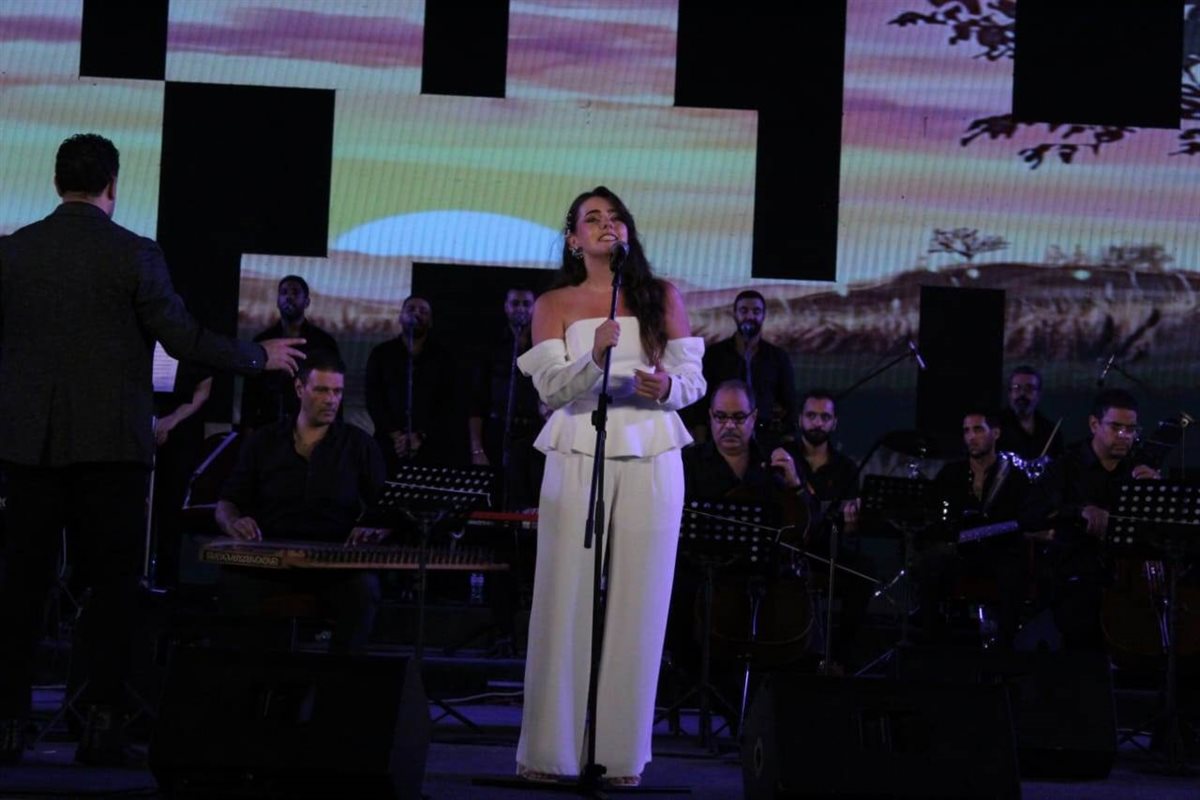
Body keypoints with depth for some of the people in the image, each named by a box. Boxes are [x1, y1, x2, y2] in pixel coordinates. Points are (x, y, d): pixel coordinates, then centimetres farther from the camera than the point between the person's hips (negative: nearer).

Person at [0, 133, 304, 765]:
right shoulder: (134, 255, -7)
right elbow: (183, 340, -8)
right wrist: (262, 356, 5)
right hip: (111, 441, -3)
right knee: (113, 582, 3)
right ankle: (102, 723, -2)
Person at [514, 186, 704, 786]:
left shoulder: (662, 298, 11)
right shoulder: (554, 305, 8)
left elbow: (694, 380, 8)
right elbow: (551, 389, -4)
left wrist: (668, 387, -14)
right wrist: (596, 355, -21)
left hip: (651, 462, 1)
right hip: (578, 460, -1)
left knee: (637, 602, -1)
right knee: (566, 600, -4)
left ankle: (622, 752, 4)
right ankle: (551, 751, 1)